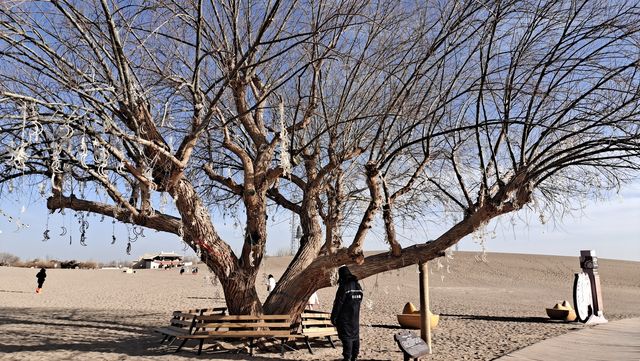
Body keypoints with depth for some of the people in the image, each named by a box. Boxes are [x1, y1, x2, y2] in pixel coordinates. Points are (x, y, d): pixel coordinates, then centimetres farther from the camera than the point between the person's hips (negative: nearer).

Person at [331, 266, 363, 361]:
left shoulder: (344, 287, -15)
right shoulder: (358, 286, 8)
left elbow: (338, 304, -16)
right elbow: (359, 300, 13)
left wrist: (333, 317, -10)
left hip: (345, 318, -7)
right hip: (355, 317, 7)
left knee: (346, 337, -4)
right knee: (355, 336, 13)